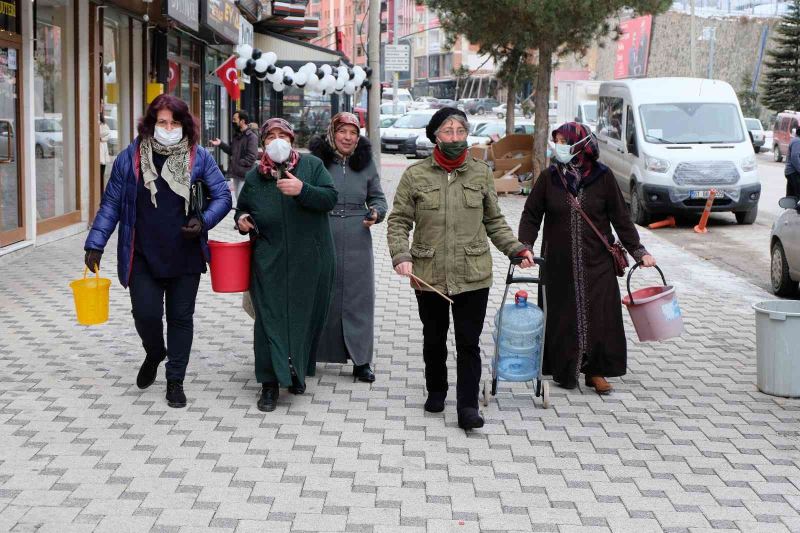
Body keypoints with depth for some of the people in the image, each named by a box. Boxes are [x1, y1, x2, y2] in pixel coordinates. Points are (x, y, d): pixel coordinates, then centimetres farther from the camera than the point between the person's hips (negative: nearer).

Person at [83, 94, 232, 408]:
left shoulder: (198, 157, -2)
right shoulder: (130, 157, -3)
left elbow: (222, 196, 1)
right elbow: (111, 203, 0)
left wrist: (203, 221, -17)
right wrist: (95, 244, -5)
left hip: (185, 255, 1)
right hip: (143, 256, 0)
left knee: (181, 317, 9)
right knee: (146, 314, -4)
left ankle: (175, 380, 24)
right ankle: (154, 355, 31)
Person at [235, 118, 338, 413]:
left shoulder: (312, 165, 3)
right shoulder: (254, 177, 10)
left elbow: (330, 198, -8)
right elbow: (242, 209, 23)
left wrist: (302, 190, -23)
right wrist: (241, 219, 0)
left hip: (309, 260, -1)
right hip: (270, 261, 1)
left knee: (305, 314, 7)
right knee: (270, 317, -3)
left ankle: (297, 371, 27)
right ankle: (270, 383, 2)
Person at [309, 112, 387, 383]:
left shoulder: (366, 163, 7)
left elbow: (377, 197, 16)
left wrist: (376, 212, -3)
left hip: (357, 244, 2)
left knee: (358, 299, 5)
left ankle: (360, 360, 13)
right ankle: (310, 355, 18)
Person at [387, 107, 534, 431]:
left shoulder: (481, 174, 6)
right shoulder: (415, 175, 0)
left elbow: (494, 221, 14)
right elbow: (398, 221, 2)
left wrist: (517, 248, 4)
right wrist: (401, 255, -13)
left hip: (473, 276, 0)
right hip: (429, 275, 0)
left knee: (469, 343, -1)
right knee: (434, 341, 15)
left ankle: (468, 406, 3)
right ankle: (436, 392, 36)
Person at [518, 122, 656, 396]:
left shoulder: (602, 177, -1)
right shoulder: (548, 177, 1)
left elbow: (620, 217, 3)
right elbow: (531, 215, 4)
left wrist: (638, 251, 1)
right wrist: (525, 246, -11)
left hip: (597, 263, 0)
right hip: (559, 263, 1)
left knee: (599, 315, 0)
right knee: (562, 316, 4)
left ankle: (597, 372, 13)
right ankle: (564, 371, 17)